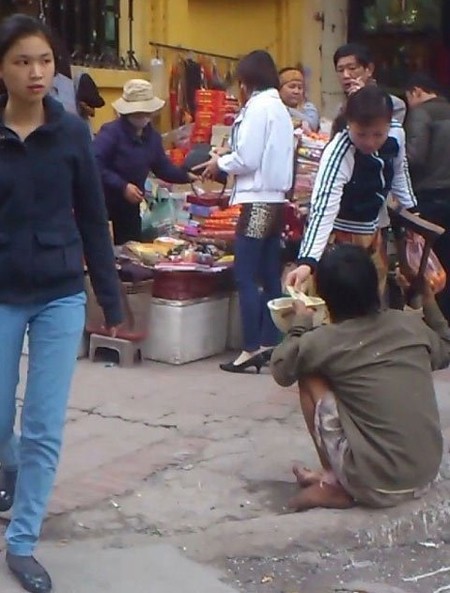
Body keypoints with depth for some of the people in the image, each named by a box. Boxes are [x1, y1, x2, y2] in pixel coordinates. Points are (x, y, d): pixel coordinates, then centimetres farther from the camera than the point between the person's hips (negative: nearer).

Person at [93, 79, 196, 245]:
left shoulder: (152, 136, 8)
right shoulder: (111, 132, -18)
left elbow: (162, 167, 16)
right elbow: (95, 165, -28)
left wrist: (186, 176, 4)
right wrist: (123, 186, -28)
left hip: (131, 207, 7)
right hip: (105, 206, -7)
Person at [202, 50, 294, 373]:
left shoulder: (258, 107, -10)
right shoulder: (280, 108, 16)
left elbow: (247, 159, -15)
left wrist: (220, 163, 2)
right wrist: (228, 161, 14)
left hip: (258, 201, -9)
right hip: (275, 199, 9)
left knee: (246, 277, -7)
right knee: (270, 277, 10)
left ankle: (253, 348, -6)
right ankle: (269, 343, 14)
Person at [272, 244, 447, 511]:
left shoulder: (323, 342, -9)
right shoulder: (412, 324, 3)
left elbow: (281, 372, 9)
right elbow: (444, 353, 24)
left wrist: (301, 323, 21)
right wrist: (430, 301, 31)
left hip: (375, 486, -5)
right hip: (426, 477, 5)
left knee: (311, 378, 8)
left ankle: (335, 486, 13)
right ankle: (339, 477, 26)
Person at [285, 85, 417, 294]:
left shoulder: (397, 133, -14)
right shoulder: (338, 154, -33)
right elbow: (324, 208, -42)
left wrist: (412, 210, 15)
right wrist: (307, 261, -53)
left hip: (372, 231, 7)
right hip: (341, 234, -6)